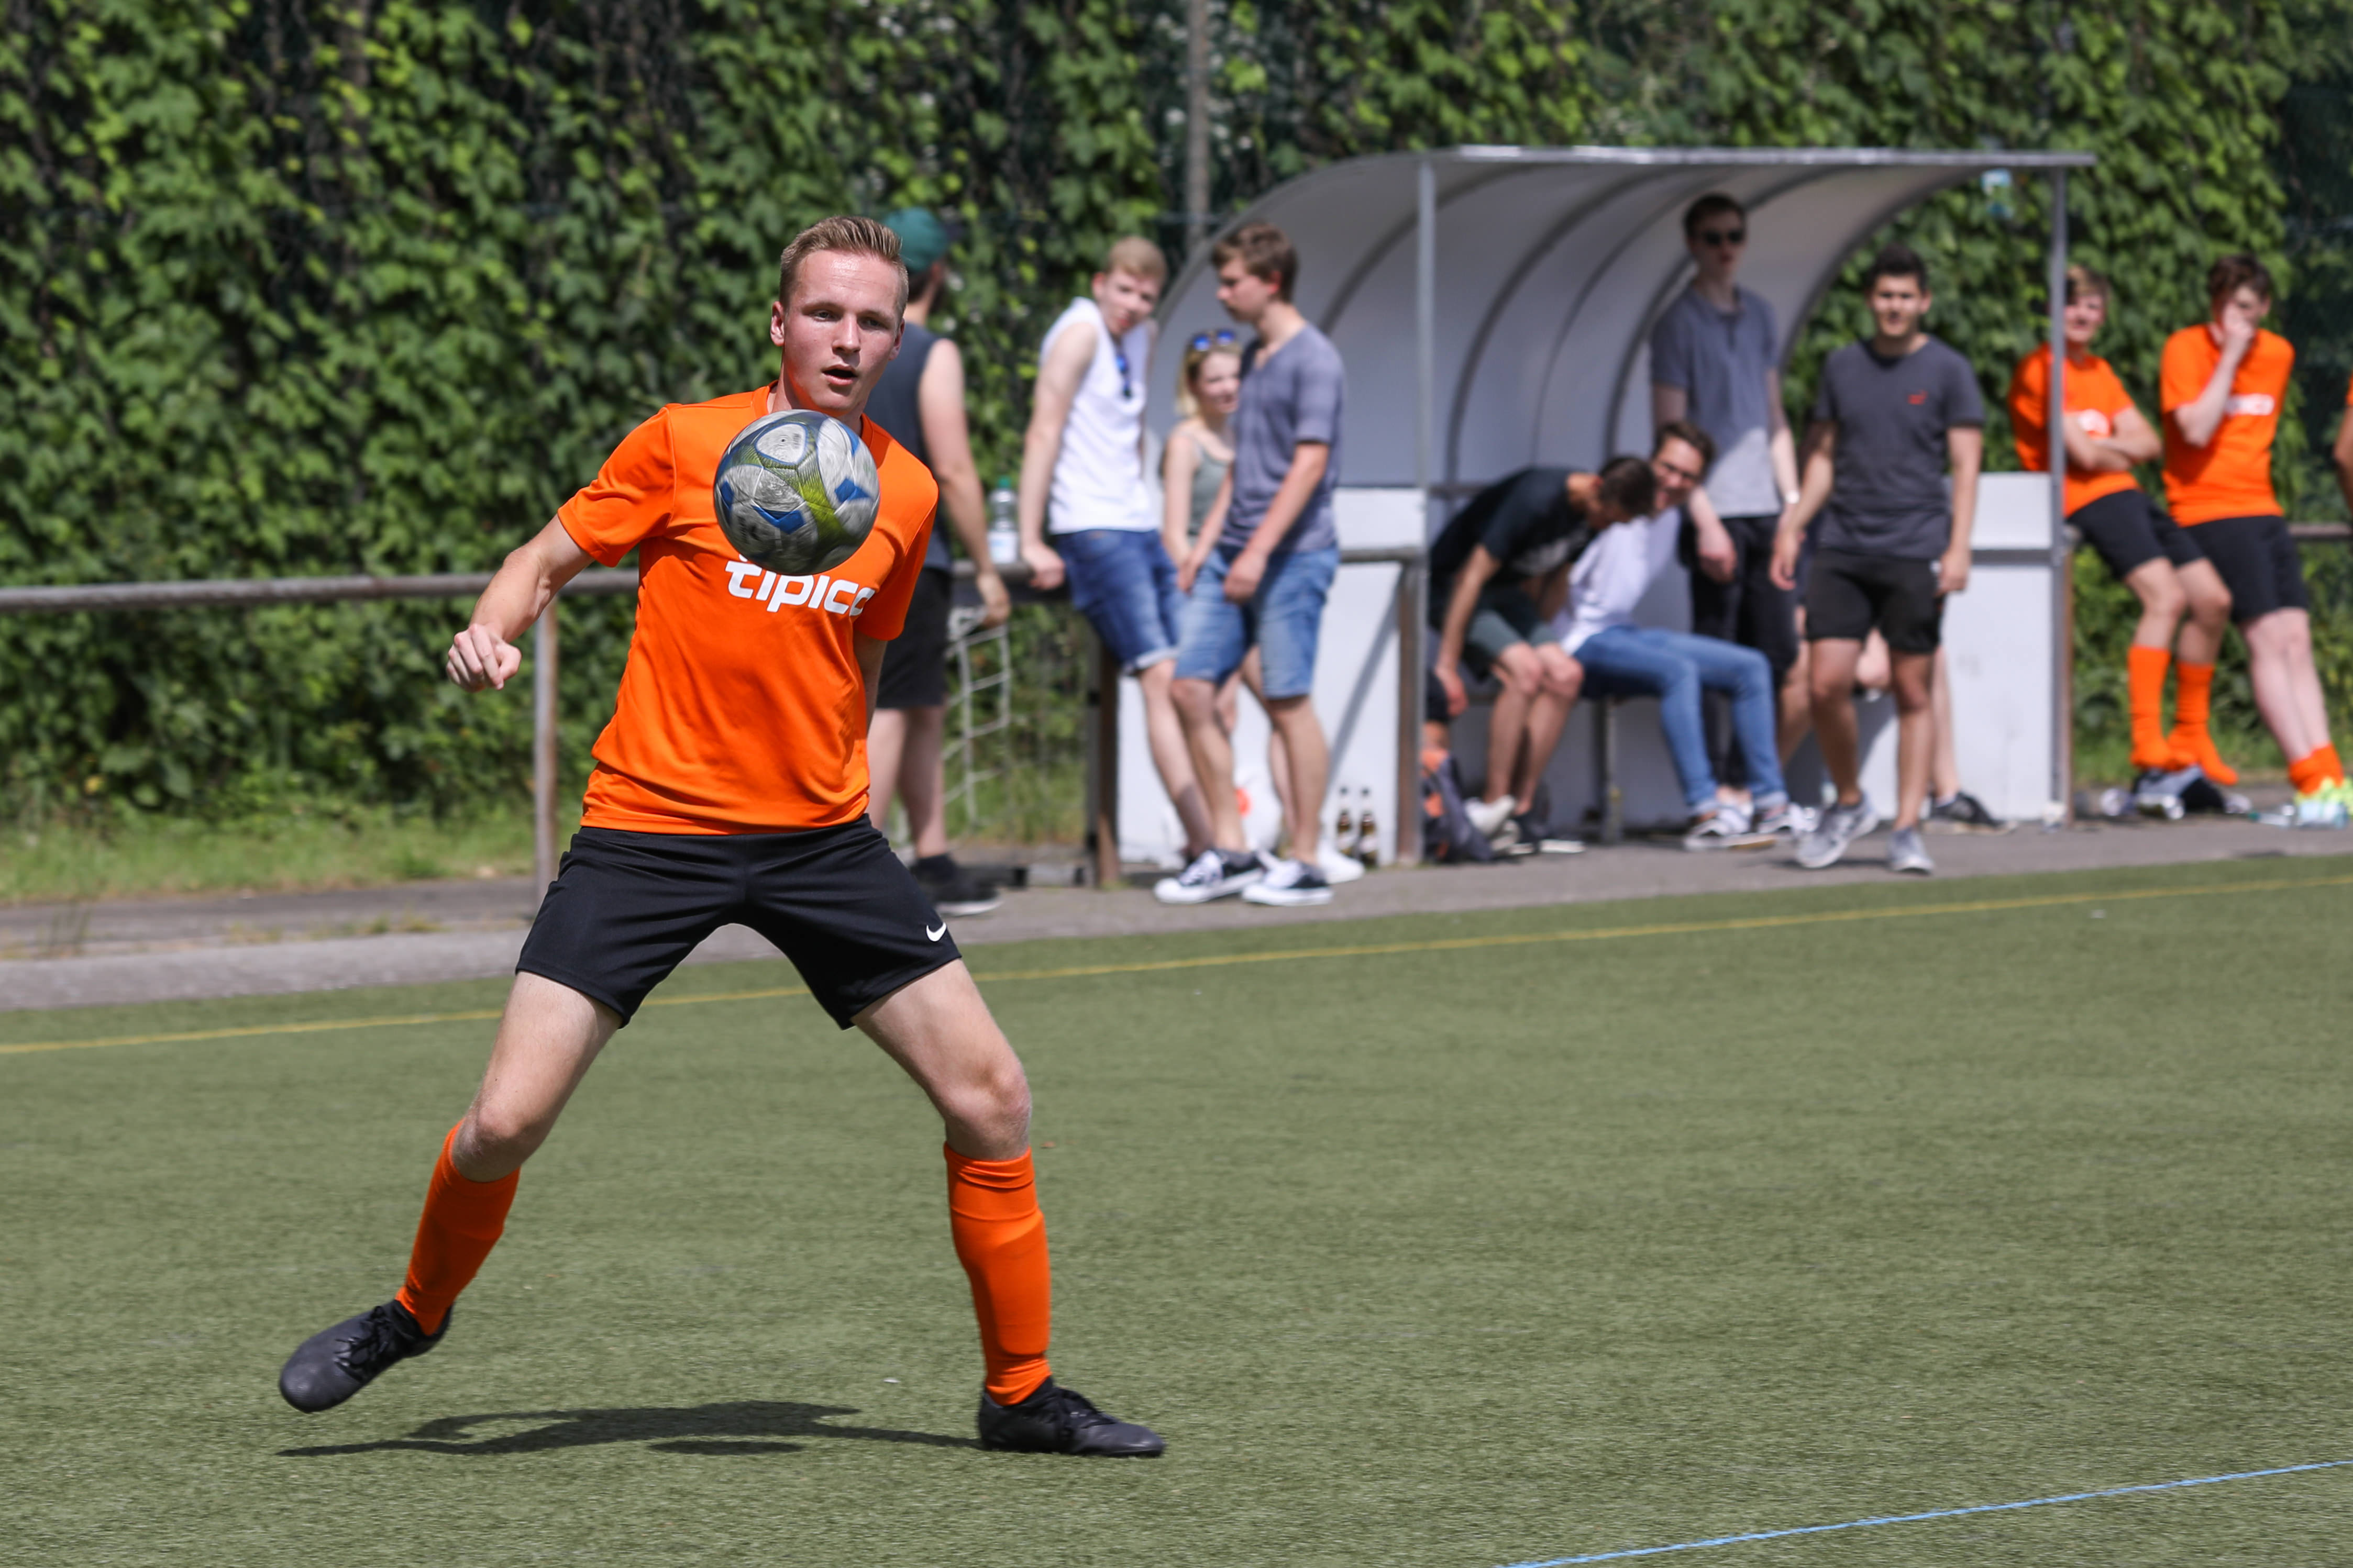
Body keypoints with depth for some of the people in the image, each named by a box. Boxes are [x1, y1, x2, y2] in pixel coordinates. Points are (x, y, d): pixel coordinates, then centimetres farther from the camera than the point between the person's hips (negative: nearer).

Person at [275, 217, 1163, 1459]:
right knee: (506, 1121, -12)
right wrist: (491, 631, -16)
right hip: (651, 826, -3)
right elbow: (546, 560, 2)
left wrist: (834, 783, 12)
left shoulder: (906, 494, 7)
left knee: (991, 1095, -3)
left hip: (818, 839, 4)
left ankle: (1020, 1394, 12)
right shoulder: (685, 444, -4)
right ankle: (418, 1313, 19)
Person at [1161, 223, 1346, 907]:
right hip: (1237, 553, 9)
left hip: (1293, 554, -9)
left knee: (1288, 700, -6)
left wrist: (1259, 550, -19)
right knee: (1192, 688, 2)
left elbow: (1309, 465, -15)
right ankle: (1229, 851, 7)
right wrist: (1206, 544, 16)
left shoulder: (1313, 359, -9)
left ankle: (1305, 864, 0)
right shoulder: (1254, 357, 18)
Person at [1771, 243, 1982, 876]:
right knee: (1827, 684, -5)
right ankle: (1849, 804, 15)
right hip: (1842, 550, 3)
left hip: (1915, 555, -3)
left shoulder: (1947, 371, 2)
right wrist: (1793, 527, 9)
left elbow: (1965, 466, -1)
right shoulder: (1843, 366, 12)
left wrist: (1958, 549, -10)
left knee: (1912, 691, -1)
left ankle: (1907, 830, 4)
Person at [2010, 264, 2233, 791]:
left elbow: (2151, 443, 14)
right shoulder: (2041, 370, -5)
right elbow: (2083, 454, -14)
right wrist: (2123, 454, 7)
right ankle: (2147, 742, -32)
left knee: (2213, 600, 5)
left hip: (2129, 495, 9)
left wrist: (2109, 448, -8)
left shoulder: (2099, 372, 23)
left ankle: (2191, 737, 15)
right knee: (2165, 595, -26)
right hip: (2089, 502, -9)